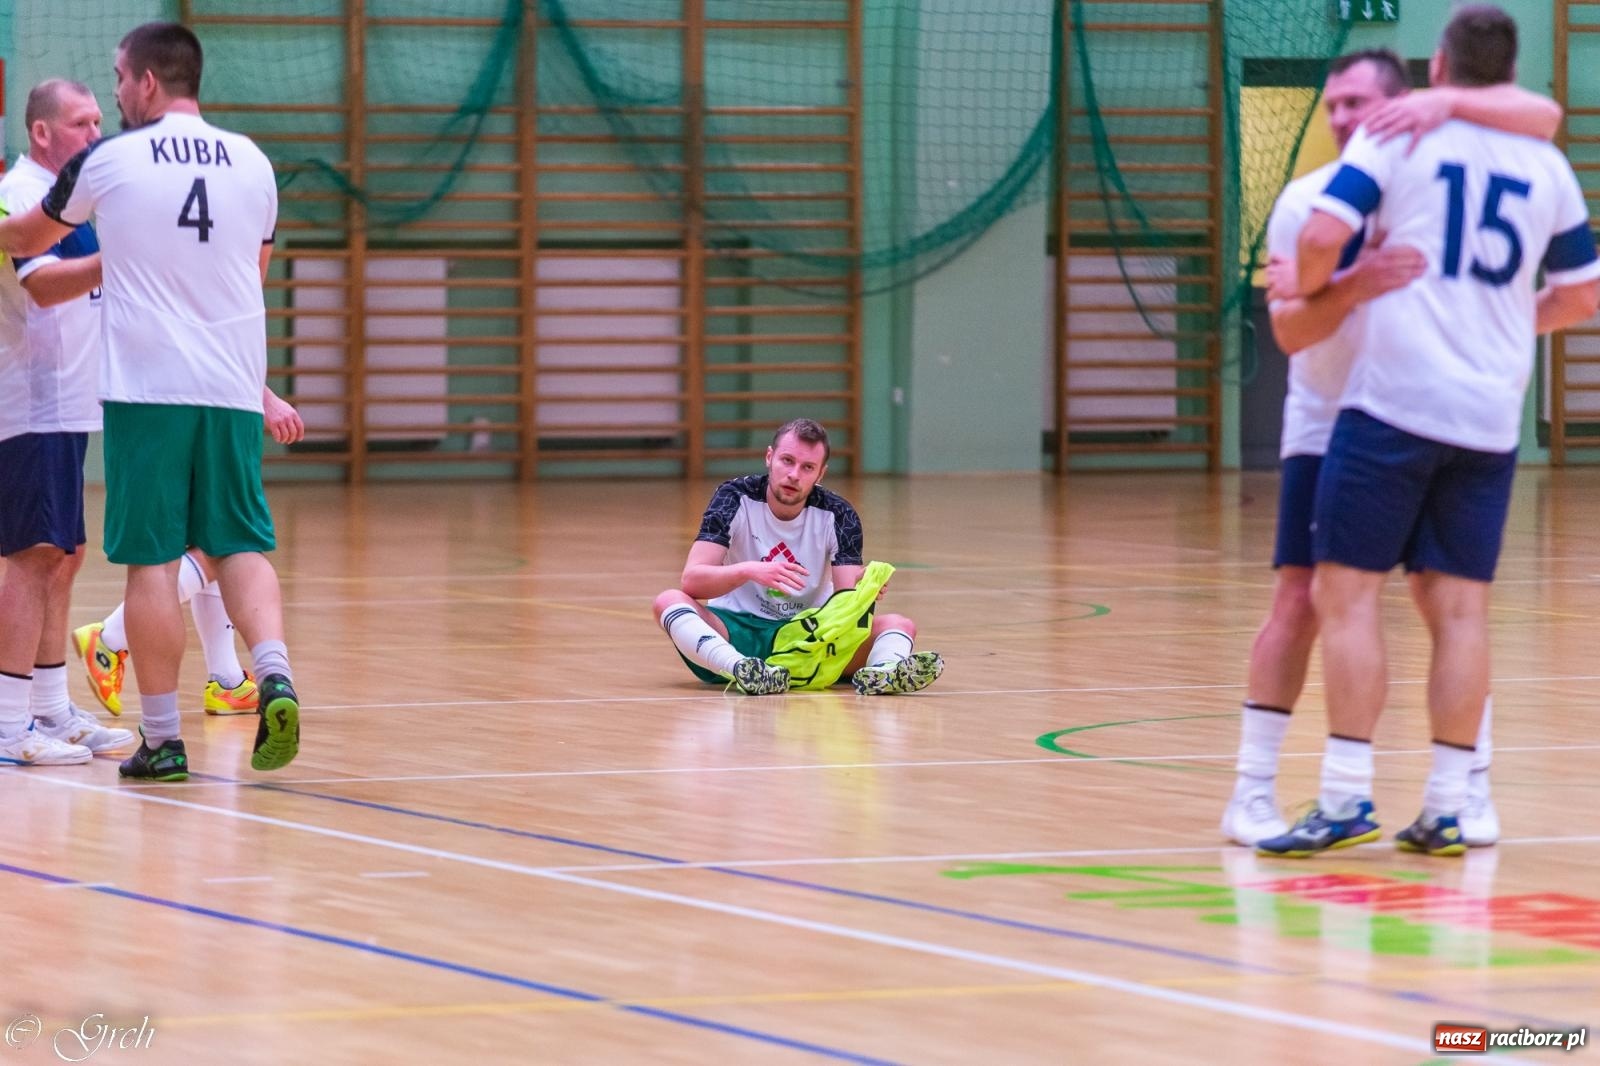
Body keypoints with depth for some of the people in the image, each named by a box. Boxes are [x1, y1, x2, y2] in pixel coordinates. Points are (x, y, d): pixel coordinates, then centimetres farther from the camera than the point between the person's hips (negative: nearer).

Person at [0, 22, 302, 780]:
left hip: (147, 387, -3)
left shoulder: (107, 162, -1)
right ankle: (274, 676, -16)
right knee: (241, 546, 8)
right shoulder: (252, 164, 8)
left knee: (152, 560, 1)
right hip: (232, 389, 3)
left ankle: (162, 738, 3)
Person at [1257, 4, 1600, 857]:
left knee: (1346, 592, -1)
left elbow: (1321, 238, -12)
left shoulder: (1396, 138, -1)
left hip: (1393, 401, -4)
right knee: (1458, 605, 6)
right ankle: (1445, 811, 6)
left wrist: (1308, 287, 9)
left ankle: (1346, 800, -7)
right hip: (1490, 417, 4)